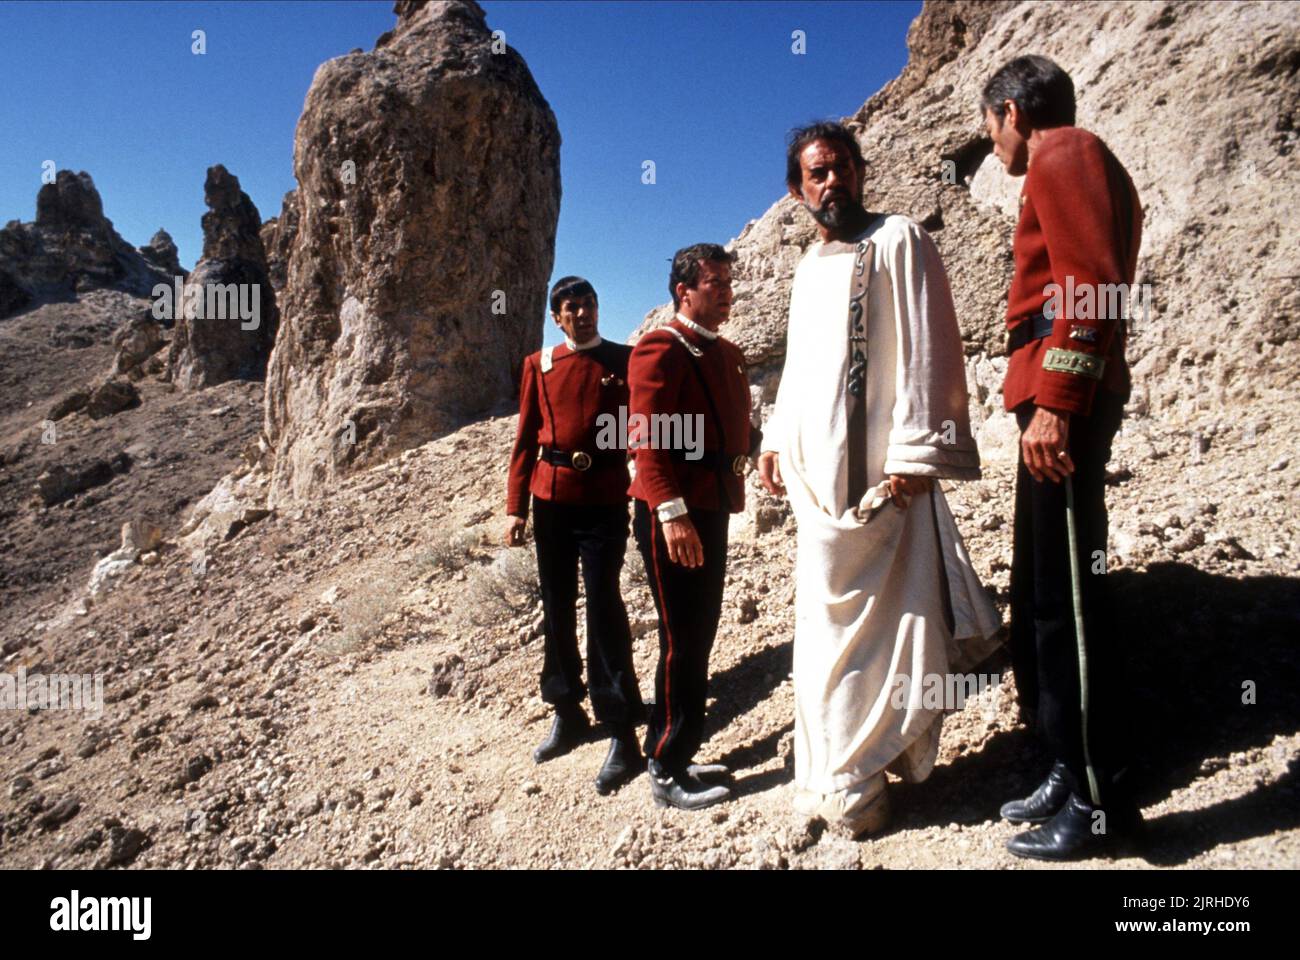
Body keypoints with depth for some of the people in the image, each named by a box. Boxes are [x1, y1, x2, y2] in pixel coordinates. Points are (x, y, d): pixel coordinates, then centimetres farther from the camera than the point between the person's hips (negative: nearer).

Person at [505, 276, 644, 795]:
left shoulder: (624, 360, 3)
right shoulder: (538, 365, 8)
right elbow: (526, 439, 8)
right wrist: (516, 507, 3)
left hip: (605, 498, -3)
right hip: (552, 497, 3)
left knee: (603, 605, -7)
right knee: (556, 606, 10)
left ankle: (622, 733, 1)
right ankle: (567, 711, 27)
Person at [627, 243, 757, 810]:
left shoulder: (727, 354, 17)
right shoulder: (659, 350, -9)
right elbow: (648, 438, -18)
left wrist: (751, 447, 3)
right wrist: (672, 512, -24)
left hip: (713, 510, 9)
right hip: (673, 515, -9)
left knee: (699, 636, 14)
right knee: (683, 641, -3)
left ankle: (680, 754, 28)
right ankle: (667, 773, 11)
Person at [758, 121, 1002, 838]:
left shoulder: (898, 243, -1)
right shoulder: (808, 269, 21)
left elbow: (928, 350, -9)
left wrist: (915, 450, -16)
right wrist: (776, 439, 17)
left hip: (878, 474, -7)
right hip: (816, 474, 7)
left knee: (874, 621, -4)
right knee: (824, 620, 8)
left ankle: (849, 781, 7)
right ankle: (843, 774, 19)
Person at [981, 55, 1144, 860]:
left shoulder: (1063, 154, -3)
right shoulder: (1078, 164, 27)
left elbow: (1089, 284, -17)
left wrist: (1053, 400, -23)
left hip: (1064, 395, -10)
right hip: (1064, 396, 10)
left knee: (1064, 595, -7)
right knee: (1044, 592, 12)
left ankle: (1100, 800, 4)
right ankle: (1075, 771, 21)